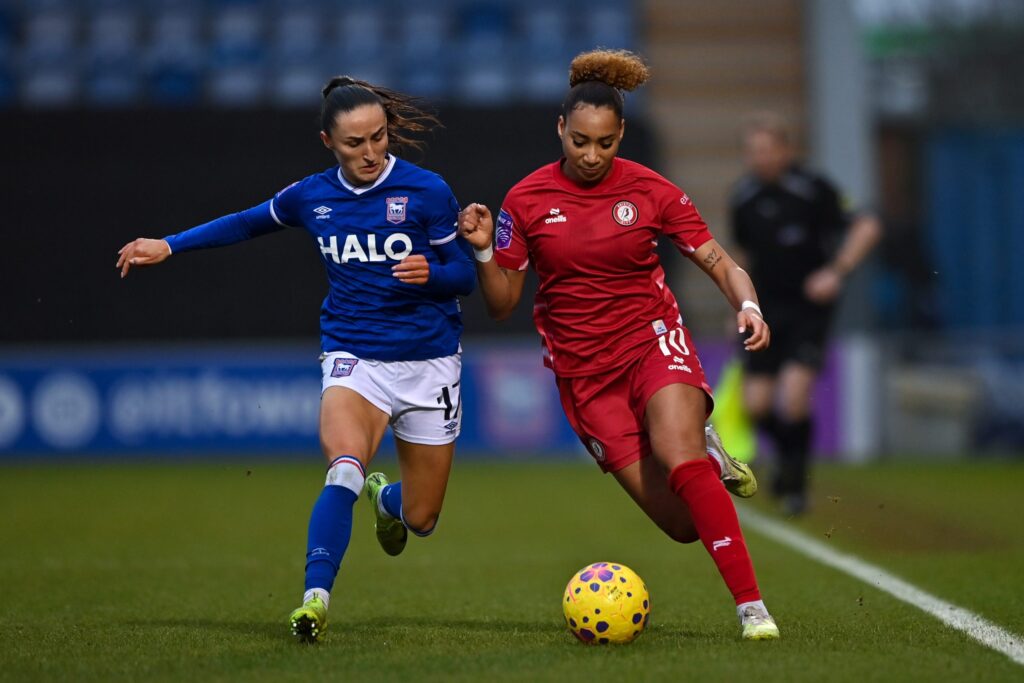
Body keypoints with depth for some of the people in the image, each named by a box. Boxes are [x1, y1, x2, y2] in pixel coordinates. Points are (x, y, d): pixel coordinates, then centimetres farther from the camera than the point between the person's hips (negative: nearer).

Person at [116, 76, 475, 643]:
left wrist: (430, 273, -25)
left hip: (428, 361, 0)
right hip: (352, 357, 0)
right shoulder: (311, 196, 1)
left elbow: (463, 275, -3)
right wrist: (168, 246, 19)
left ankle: (385, 498, 46)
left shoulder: (426, 191, -8)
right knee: (346, 467, -31)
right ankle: (315, 597, -31)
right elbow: (249, 223, 20)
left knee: (420, 520, 9)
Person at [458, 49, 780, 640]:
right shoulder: (527, 201, -3)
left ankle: (752, 605, -22)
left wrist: (749, 305, -21)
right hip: (583, 370, 1)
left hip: (654, 341, -1)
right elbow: (503, 304, 2)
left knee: (681, 464, -30)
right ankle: (708, 455, 31)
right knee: (684, 524, -6)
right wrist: (484, 251, -16)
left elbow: (721, 263, -1)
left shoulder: (650, 190, -5)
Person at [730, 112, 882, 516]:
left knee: (794, 395, -19)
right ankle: (786, 455, 29)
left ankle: (796, 482, 1)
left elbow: (867, 227, -12)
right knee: (757, 404, -3)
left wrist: (837, 271, -22)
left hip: (810, 306, -4)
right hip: (766, 309, 4)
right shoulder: (743, 198, 3)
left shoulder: (812, 190, -12)